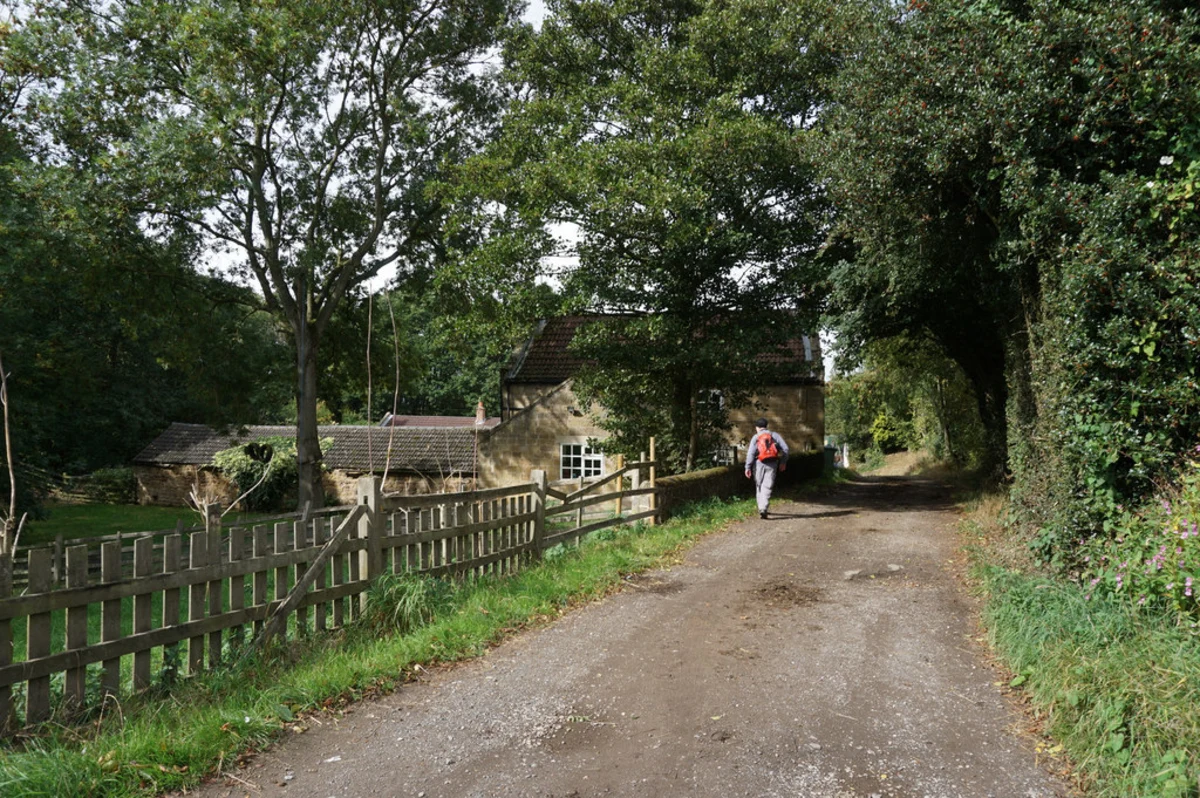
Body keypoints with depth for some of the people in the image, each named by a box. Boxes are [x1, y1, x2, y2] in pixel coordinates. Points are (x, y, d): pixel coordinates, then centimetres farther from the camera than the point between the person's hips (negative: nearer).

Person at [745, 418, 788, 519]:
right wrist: (783, 463, 11)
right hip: (772, 464, 1)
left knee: (759, 486, 15)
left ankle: (761, 508, 18)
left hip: (759, 463, -1)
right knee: (767, 487, 0)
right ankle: (763, 509, -13)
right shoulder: (775, 435, 7)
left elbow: (750, 453, -7)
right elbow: (785, 449, 3)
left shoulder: (755, 437, 2)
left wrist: (748, 467, -6)